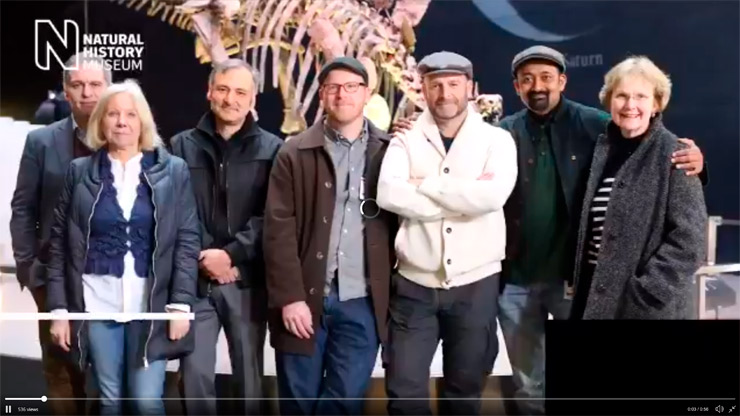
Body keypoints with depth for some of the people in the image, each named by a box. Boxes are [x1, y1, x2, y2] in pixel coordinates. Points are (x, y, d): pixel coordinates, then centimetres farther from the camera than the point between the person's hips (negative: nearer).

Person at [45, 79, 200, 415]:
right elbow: (59, 243, 5)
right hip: (97, 304, 1)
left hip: (151, 304, -1)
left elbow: (187, 240, 0)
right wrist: (58, 308, 0)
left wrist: (180, 303, -7)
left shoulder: (173, 170, 2)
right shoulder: (80, 171, 4)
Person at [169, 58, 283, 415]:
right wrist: (202, 258, -9)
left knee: (249, 377, 9)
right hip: (195, 281, 1)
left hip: (247, 281, -1)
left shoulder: (271, 149, 3)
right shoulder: (182, 146, 8)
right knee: (195, 375, 2)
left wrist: (232, 254, -14)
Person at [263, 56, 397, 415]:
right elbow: (278, 229, -4)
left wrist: (390, 286, -3)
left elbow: (401, 220, 6)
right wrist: (290, 296, -10)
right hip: (305, 297, 0)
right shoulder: (295, 154, 1)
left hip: (362, 301, 1)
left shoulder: (388, 151, 5)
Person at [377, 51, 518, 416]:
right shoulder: (406, 140, 2)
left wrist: (425, 184, -13)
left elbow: (493, 195, -20)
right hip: (415, 284, 0)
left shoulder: (497, 139, 0)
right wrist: (465, 197, -16)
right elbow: (388, 194, -17)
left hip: (475, 284, 0)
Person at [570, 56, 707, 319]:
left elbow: (689, 241, -13)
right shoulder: (603, 149, 7)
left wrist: (643, 291, -16)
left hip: (650, 307, -5)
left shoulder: (674, 154, -8)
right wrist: (579, 281, 5)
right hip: (598, 294, 5)